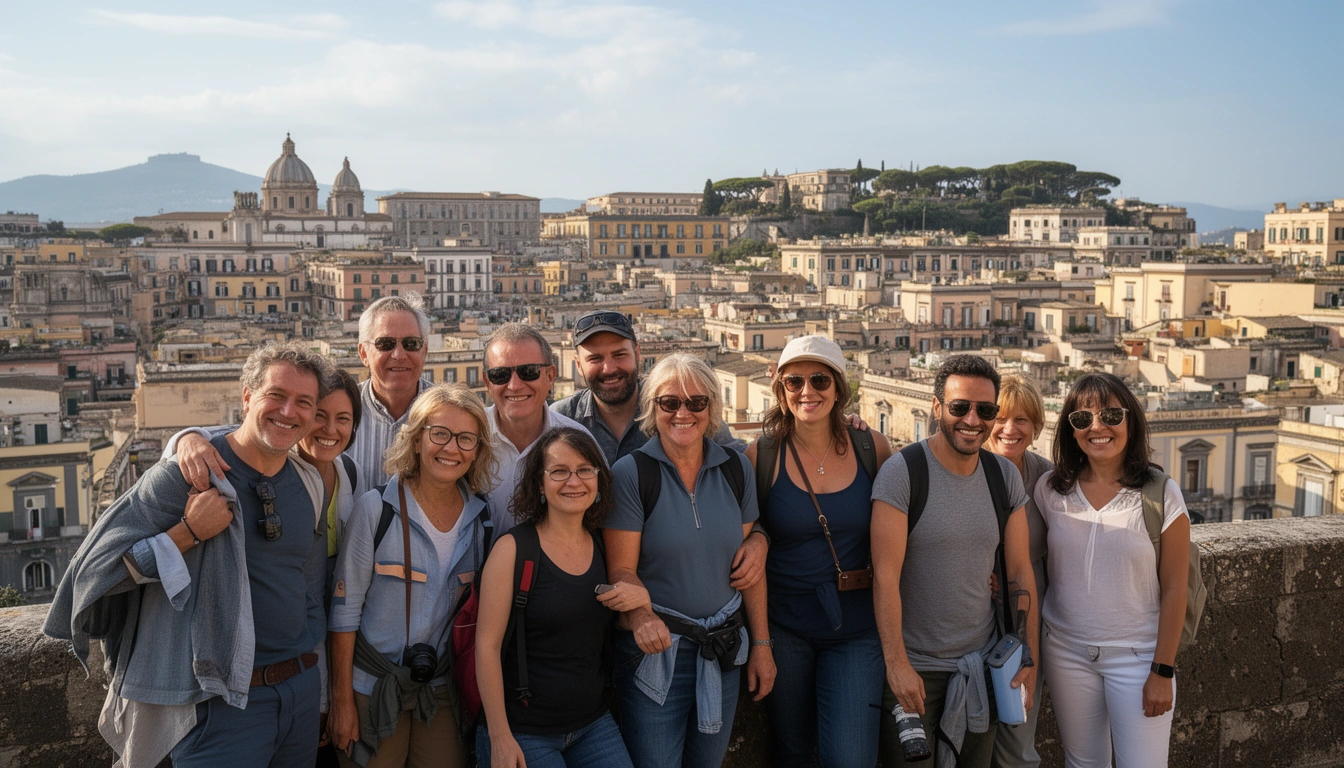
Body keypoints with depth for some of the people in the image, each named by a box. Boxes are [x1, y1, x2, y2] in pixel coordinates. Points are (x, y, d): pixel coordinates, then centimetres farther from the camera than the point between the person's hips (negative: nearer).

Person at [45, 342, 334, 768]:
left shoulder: (310, 485, 6)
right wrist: (189, 533, -22)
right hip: (220, 700, -6)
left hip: (301, 691, 6)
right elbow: (97, 568, -12)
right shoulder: (183, 475, -12)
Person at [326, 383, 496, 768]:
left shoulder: (480, 517, -2)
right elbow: (345, 609, -9)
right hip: (373, 688, -3)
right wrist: (342, 699, -8)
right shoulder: (376, 508, -13)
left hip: (442, 689, 3)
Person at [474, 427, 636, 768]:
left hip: (593, 724, 5)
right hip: (524, 733, -4)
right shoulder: (513, 548, -12)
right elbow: (487, 645, -13)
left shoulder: (604, 546, 3)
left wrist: (641, 598, -7)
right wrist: (499, 738, -14)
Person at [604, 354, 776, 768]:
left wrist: (761, 644, 5)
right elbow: (621, 569, -12)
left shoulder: (736, 469, 2)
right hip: (656, 647, -4)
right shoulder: (630, 474, -11)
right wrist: (642, 616, -31)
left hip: (723, 649, 4)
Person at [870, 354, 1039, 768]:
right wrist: (896, 663, -19)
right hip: (913, 667, -4)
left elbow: (1020, 573, 6)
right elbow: (886, 577, -17)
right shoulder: (901, 473, -14)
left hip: (982, 664, 5)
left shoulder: (1005, 476, 3)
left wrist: (1029, 656, 4)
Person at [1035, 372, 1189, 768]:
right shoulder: (1050, 489, -2)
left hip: (1137, 656, -2)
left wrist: (1163, 671, -8)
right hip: (1067, 653, 3)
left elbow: (1173, 590, -7)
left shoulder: (1161, 495, -10)